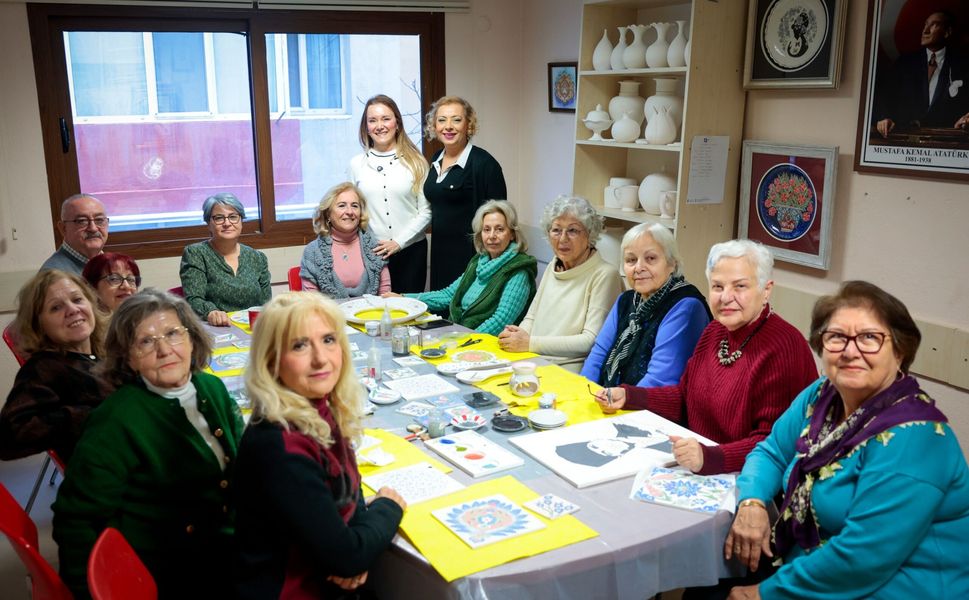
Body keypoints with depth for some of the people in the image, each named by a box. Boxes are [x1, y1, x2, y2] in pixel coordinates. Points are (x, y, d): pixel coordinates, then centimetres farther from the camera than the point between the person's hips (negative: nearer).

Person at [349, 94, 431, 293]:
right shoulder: (357, 164, 5)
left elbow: (425, 212, -1)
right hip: (371, 252, 1)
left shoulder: (415, 162, 0)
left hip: (411, 249, -1)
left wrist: (399, 242, -10)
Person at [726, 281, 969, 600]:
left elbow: (862, 558, -28)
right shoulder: (822, 396, -1)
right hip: (809, 567, 6)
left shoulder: (909, 439, -24)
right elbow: (771, 451, 8)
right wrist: (752, 502, -13)